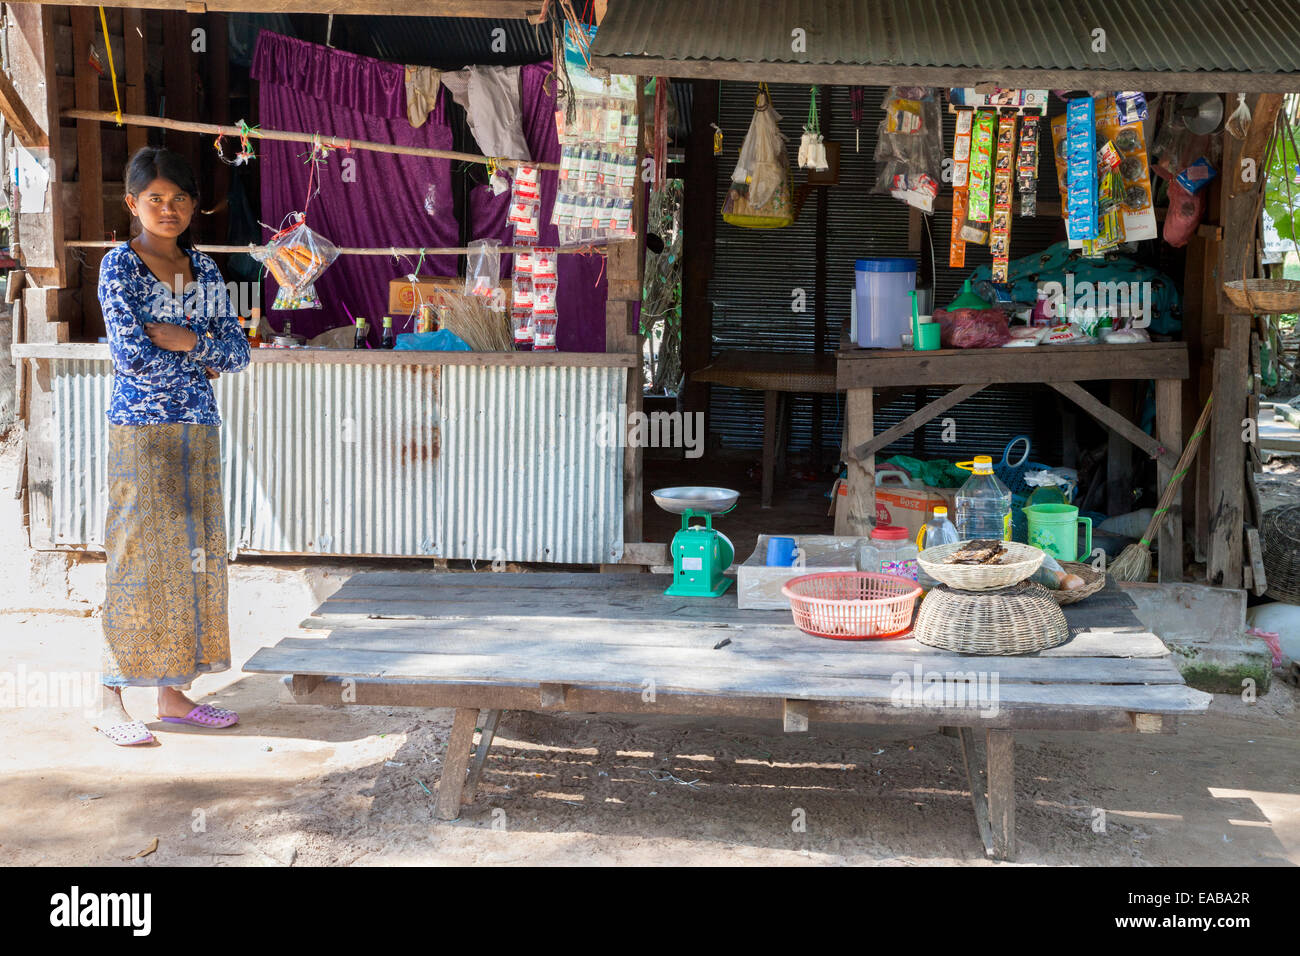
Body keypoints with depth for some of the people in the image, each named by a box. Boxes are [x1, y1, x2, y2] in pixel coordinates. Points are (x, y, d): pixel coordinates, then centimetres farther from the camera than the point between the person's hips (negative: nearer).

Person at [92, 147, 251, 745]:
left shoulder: (204, 270, 11)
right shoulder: (119, 265, -5)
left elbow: (238, 352, 5)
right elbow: (130, 355, -16)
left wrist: (181, 339, -11)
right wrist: (202, 353, -5)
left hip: (198, 429, 6)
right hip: (140, 430, -6)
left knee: (195, 556, 7)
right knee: (140, 560, -5)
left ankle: (172, 693, 17)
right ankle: (112, 701, 4)